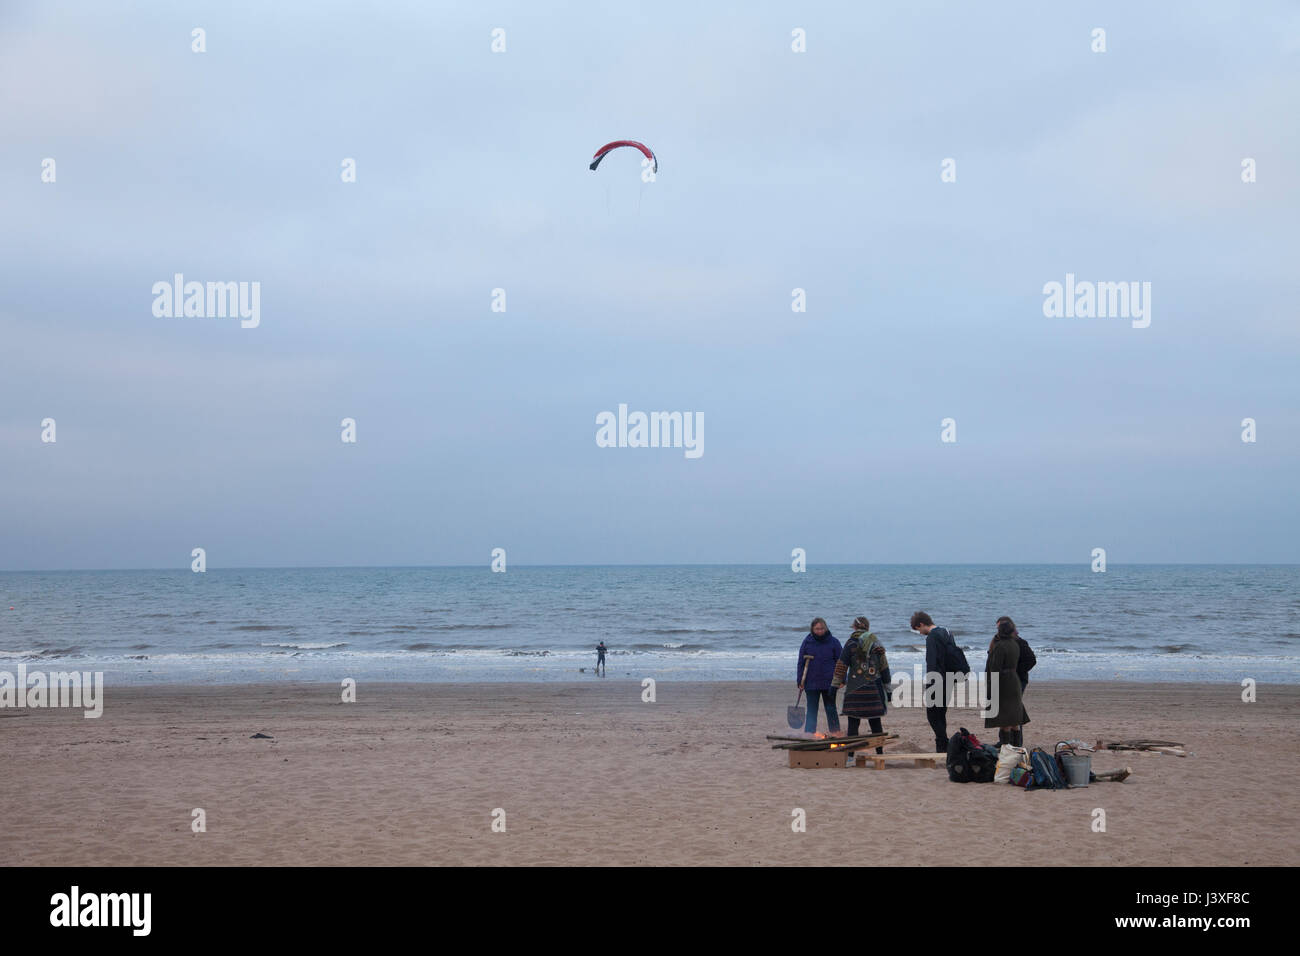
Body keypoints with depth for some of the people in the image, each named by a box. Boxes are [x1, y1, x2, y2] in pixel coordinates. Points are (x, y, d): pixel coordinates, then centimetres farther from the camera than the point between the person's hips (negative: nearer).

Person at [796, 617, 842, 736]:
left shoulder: (833, 642, 0)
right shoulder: (807, 642, 2)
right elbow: (801, 662, 7)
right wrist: (800, 680, 1)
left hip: (829, 683, -1)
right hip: (811, 683, 1)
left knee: (830, 708, 5)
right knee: (811, 709, 4)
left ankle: (835, 732, 13)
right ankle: (809, 733, 8)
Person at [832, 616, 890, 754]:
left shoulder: (851, 644, -3)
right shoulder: (877, 644, 8)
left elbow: (842, 665, -5)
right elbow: (884, 666, 10)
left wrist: (836, 684, -1)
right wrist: (887, 686, 16)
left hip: (856, 689, -4)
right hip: (874, 689, 4)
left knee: (853, 723, -3)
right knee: (875, 722, 13)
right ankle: (880, 753, 17)